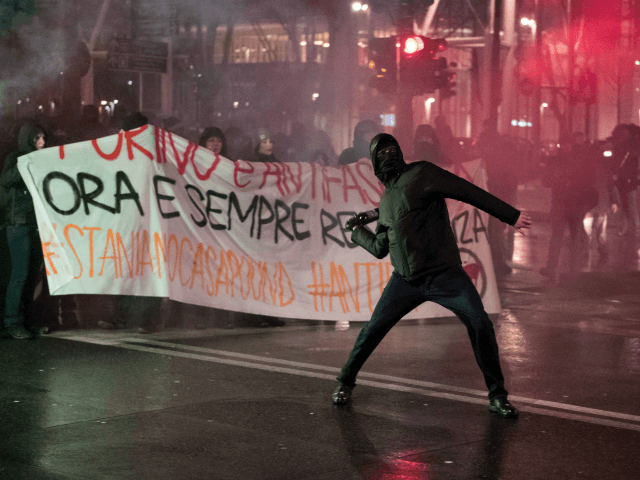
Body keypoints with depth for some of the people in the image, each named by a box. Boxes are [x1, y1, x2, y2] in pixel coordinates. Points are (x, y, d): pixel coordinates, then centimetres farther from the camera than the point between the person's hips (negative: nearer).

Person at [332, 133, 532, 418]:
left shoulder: (421, 174, -3)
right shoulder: (386, 200, 17)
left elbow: (469, 192, -9)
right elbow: (380, 248, 28)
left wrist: (512, 216, -14)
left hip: (444, 274, -5)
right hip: (405, 280, 5)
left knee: (479, 324, -17)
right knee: (372, 330, 2)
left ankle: (497, 397, -3)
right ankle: (345, 383, 25)